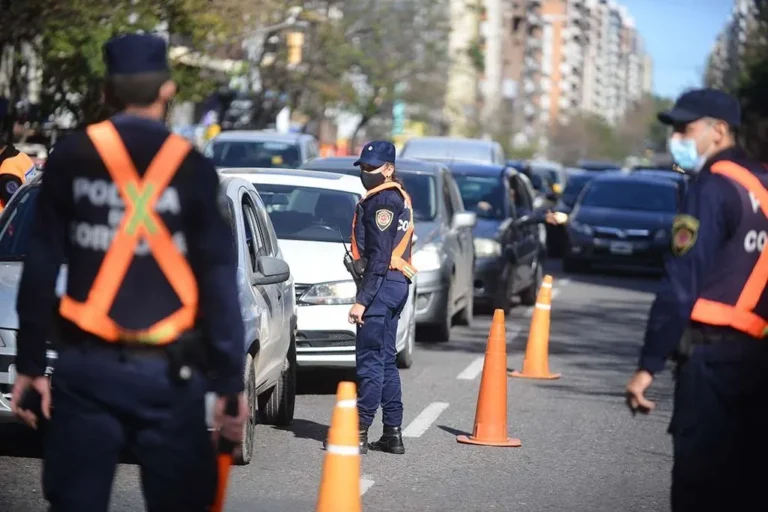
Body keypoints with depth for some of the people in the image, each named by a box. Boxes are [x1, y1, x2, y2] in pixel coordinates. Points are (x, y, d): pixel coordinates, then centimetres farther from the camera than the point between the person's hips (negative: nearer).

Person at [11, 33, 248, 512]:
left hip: (85, 364, 2)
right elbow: (219, 282, -5)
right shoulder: (192, 167, -4)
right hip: (166, 370, -2)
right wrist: (230, 381, -1)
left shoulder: (70, 159, 2)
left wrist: (31, 363, 8)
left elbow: (40, 267, 2)